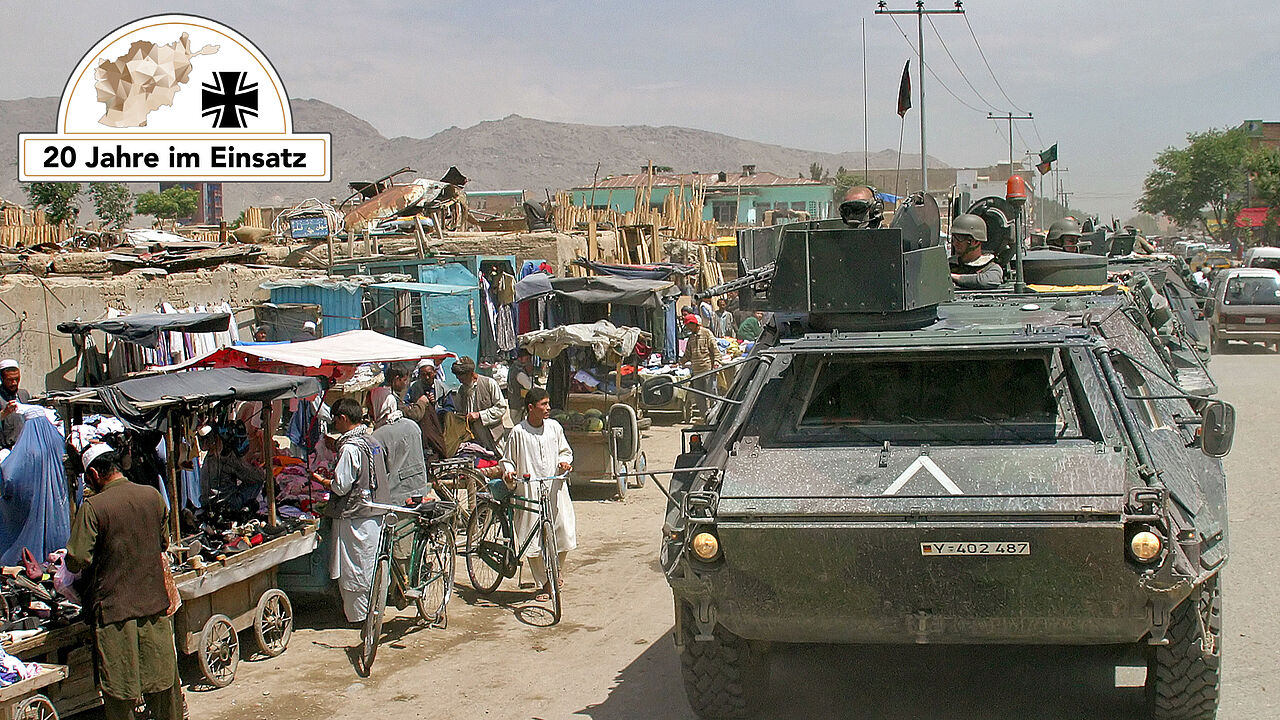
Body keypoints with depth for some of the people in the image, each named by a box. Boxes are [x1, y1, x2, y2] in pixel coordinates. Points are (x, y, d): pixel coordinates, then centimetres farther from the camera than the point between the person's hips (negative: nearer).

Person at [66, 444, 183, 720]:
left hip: (114, 605, -5)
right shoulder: (153, 496, 1)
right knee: (162, 675, 17)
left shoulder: (92, 507, -14)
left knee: (119, 689, 6)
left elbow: (77, 560, -15)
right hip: (155, 601, 5)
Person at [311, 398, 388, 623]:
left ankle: (357, 614, 9)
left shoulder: (350, 447, -19)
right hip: (375, 512, 9)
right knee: (371, 566, 16)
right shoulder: (373, 441, 9)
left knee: (353, 568, 2)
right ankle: (374, 611, 24)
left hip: (355, 516, -9)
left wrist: (320, 480, 1)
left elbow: (340, 486, -18)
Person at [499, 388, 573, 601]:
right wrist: (508, 473, -14)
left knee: (565, 534, -1)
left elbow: (565, 451, 19)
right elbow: (508, 460, 5)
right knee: (534, 542, -1)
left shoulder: (554, 427, 6)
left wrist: (564, 462, -1)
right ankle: (544, 584, 15)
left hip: (555, 490, 3)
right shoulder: (518, 433, -4)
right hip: (530, 492, -3)